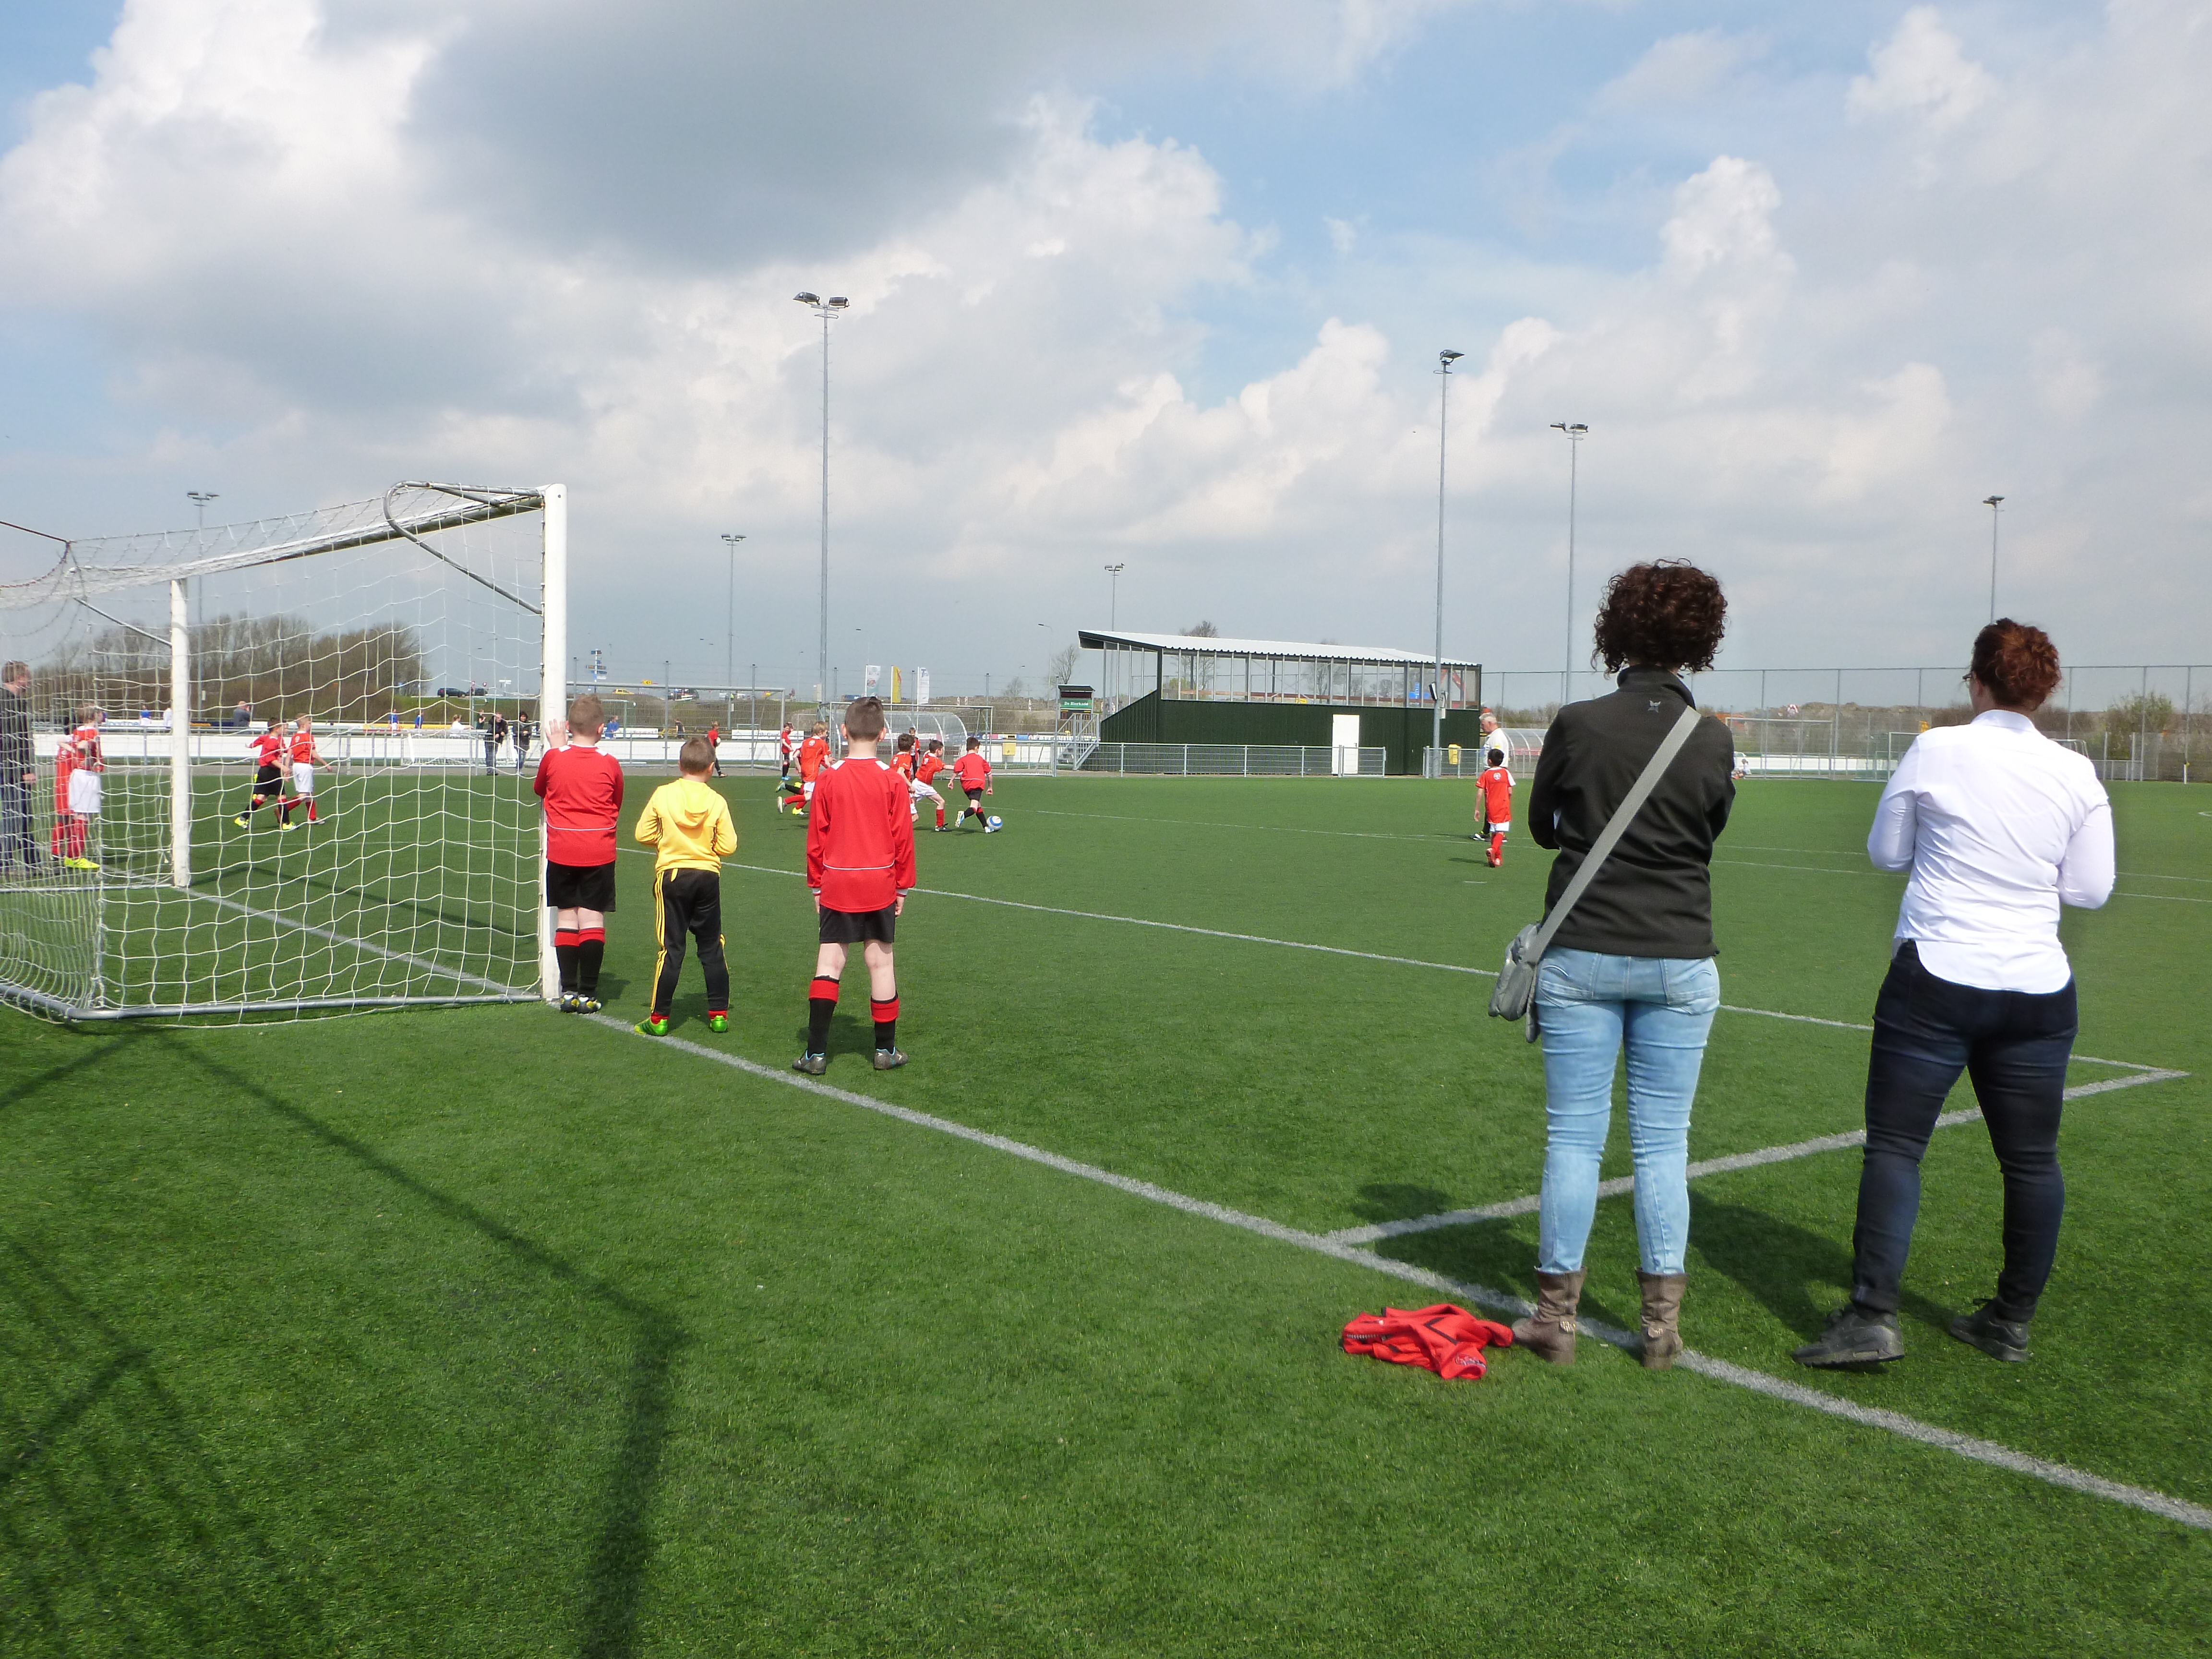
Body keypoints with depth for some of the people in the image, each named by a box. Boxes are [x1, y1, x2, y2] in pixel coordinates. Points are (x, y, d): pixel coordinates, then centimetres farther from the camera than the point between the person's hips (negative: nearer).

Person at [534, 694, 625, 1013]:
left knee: (566, 916, 9)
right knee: (592, 917, 1)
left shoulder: (553, 758, -3)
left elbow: (539, 788, 18)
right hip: (599, 851, -1)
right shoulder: (610, 763, -5)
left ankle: (569, 991, 8)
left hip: (561, 851, 1)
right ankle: (587, 994, 0)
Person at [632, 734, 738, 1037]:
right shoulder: (717, 802, -7)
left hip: (671, 876, -1)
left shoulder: (662, 795, -6)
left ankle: (659, 1018, 5)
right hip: (708, 877, 1)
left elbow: (643, 835, -1)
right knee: (712, 947, 11)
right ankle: (718, 1013, 14)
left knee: (671, 947, 3)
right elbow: (728, 846, -6)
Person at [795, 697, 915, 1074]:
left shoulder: (828, 778, -5)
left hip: (837, 883, 0)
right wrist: (903, 886, 8)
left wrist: (816, 883, 10)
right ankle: (885, 1050, 16)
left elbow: (816, 837, -1)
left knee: (829, 961, 5)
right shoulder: (892, 780, -6)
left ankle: (816, 1053, 4)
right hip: (880, 883, 0)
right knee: (880, 961, 7)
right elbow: (903, 838, -2)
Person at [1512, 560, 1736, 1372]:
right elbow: (1711, 829, 10)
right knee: (1663, 1143, 10)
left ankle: (1556, 1317, 12)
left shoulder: (1578, 725, -8)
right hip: (1679, 960, 1)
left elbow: (1541, 825, 4)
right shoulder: (1712, 741, -4)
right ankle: (1662, 1322, 16)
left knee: (1574, 1138, 5)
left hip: (1582, 955, -1)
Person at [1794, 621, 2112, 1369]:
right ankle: (2012, 1321, 22)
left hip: (1937, 978, -3)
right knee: (2032, 1160, 13)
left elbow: (1885, 852, 5)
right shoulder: (2077, 774, 1)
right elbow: (2092, 889, 5)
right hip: (2036, 986, 3)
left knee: (1894, 1145, 0)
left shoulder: (1936, 753, -6)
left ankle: (1873, 1314, -9)